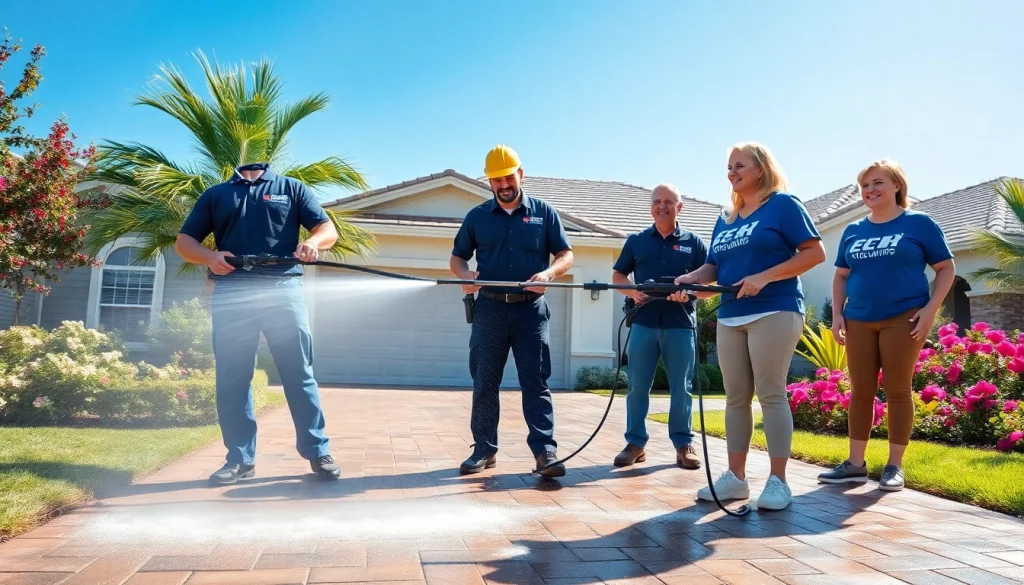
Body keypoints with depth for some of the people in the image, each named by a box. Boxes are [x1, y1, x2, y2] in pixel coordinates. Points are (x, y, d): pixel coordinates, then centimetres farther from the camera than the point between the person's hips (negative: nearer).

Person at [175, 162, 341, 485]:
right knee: (231, 378, 3)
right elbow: (184, 241, 15)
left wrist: (313, 241, -17)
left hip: (283, 289, -1)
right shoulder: (215, 195, 18)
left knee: (299, 373, -1)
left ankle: (318, 452, 6)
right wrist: (209, 256, -8)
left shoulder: (292, 188, 14)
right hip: (231, 293, 2)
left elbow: (328, 229, 7)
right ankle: (240, 458, 13)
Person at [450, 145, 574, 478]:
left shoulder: (544, 213, 7)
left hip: (530, 309, -2)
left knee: (535, 381, -4)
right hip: (490, 309, 2)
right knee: (485, 382, 6)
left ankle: (545, 451, -3)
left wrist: (548, 273, -17)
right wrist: (465, 274, -10)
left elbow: (566, 255, 5)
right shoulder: (477, 216, 10)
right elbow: (457, 258, 13)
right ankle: (484, 449, 16)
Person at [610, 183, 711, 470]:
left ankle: (684, 445, 13)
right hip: (643, 323, 1)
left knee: (681, 388, 3)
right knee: (637, 386, 2)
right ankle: (635, 443, 11)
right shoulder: (636, 241, 11)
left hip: (680, 324, -1)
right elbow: (618, 275, 15)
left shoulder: (694, 242, 7)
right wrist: (632, 292, -6)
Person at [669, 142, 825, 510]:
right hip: (730, 317, 7)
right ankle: (735, 477, 14)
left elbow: (815, 252, -8)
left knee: (771, 394, -6)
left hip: (773, 313, -7)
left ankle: (778, 481, 3)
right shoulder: (725, 220, 18)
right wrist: (691, 278, -6)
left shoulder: (783, 205, -1)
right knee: (736, 397, 7)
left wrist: (765, 276, -17)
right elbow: (714, 266, 16)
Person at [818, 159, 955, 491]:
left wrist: (930, 309, -11)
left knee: (898, 390, 1)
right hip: (859, 321, 4)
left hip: (903, 319, -4)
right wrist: (837, 313, 5)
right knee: (860, 391, 6)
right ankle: (855, 463, 13)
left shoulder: (919, 223, 0)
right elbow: (841, 276, 16)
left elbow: (946, 269, 0)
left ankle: (895, 466, 12)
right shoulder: (853, 231, 11)